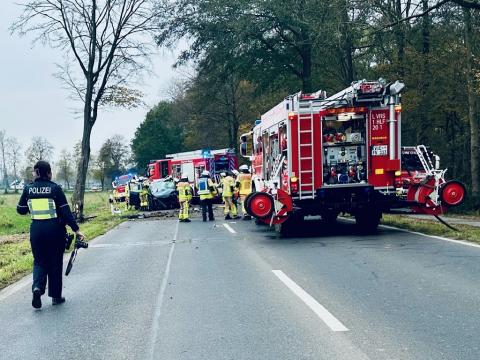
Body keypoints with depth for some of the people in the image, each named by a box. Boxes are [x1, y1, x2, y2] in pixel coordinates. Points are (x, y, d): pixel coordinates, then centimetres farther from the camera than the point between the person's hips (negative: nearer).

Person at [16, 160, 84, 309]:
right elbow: (65, 211, -10)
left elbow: (21, 210, 8)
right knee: (55, 262, 11)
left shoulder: (28, 188, 0)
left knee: (39, 261, 15)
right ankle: (56, 296, 17)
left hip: (36, 229, 2)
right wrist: (76, 229, -7)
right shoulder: (55, 188, -8)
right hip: (55, 229, -2)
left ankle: (37, 287, -11)